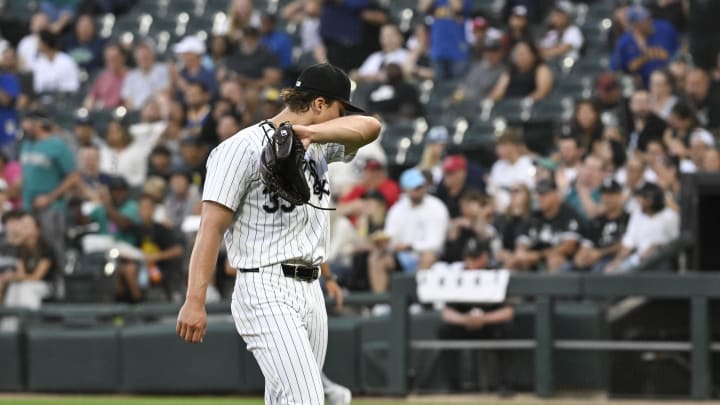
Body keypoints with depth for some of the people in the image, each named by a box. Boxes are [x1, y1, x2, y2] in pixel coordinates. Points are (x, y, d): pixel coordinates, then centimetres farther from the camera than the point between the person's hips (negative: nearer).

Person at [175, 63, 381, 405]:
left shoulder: (319, 146, 15)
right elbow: (212, 227, -12)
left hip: (311, 292, 8)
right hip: (266, 291, -8)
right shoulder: (245, 147, -8)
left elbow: (369, 128, -2)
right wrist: (194, 302, -20)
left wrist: (309, 132, -19)